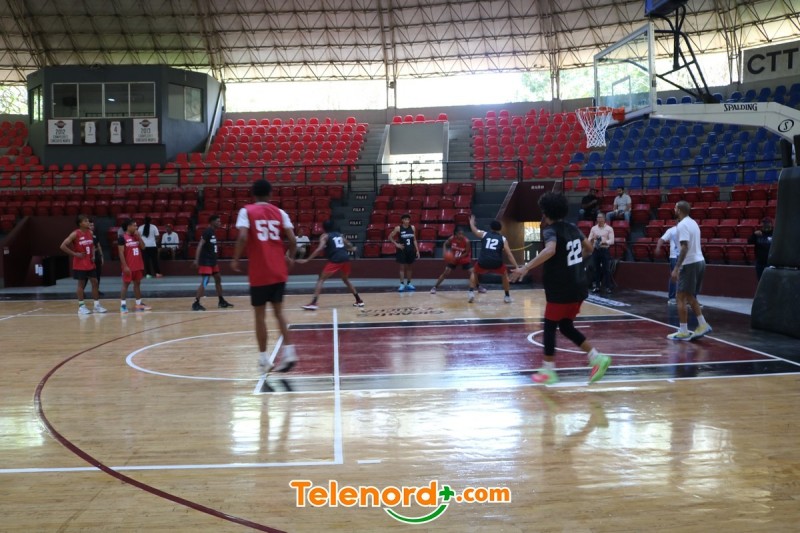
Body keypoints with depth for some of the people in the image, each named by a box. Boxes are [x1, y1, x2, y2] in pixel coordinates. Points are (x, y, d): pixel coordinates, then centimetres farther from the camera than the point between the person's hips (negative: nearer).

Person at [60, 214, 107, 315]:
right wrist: (75, 254, -16)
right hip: (80, 264, -6)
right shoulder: (75, 234, -13)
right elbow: (63, 246, -16)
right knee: (81, 284, 1)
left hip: (90, 263, 6)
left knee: (95, 282, 5)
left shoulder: (90, 233, 5)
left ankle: (97, 305, 12)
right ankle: (81, 306, 10)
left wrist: (93, 255, 5)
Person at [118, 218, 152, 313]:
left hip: (138, 265, 7)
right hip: (128, 266, -7)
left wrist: (139, 237, -6)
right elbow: (121, 253, -13)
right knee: (126, 284, -3)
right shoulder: (122, 237, -11)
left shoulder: (136, 236, 10)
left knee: (137, 283, 11)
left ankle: (139, 304, 18)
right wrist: (125, 266, -17)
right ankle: (123, 305, 1)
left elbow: (143, 247, 5)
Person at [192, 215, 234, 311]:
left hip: (212, 261, 10)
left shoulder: (213, 232, 13)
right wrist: (197, 259, -28)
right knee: (204, 282, -12)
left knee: (218, 279, 15)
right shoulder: (207, 232, -15)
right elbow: (200, 245, -21)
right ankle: (196, 304, -9)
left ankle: (221, 301, 23)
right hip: (206, 261, -10)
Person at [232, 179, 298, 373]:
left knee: (260, 315, 8)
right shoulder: (279, 212, 8)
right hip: (279, 271, 3)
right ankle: (288, 351, 5)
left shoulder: (246, 211, 0)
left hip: (259, 272, -3)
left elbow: (243, 237, -15)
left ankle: (264, 359, 13)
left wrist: (235, 260, -3)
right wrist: (290, 258, 17)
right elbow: (292, 240, 0)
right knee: (279, 311, 15)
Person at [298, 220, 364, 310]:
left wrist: (307, 260, -10)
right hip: (345, 258, 6)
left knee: (321, 280, 0)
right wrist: (352, 249, 57)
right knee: (346, 280, 28)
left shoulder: (325, 236, 7)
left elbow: (320, 249, -9)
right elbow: (348, 245, 32)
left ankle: (313, 303, -14)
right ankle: (359, 301, 28)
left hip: (335, 260, -5)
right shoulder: (340, 235, 23)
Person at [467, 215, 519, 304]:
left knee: (474, 272, 32)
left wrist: (471, 222, 58)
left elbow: (474, 230, 38)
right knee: (505, 274, 31)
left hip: (483, 262, 0)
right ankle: (507, 296, 27)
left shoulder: (484, 234, 16)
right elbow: (509, 254, 6)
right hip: (496, 263, 0)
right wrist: (517, 267, 4)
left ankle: (471, 292, 14)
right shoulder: (503, 239, 14)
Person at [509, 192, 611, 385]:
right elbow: (589, 248, 23)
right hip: (578, 287, 8)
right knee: (566, 327, 18)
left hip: (561, 289, -8)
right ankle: (597, 358, 9)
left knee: (550, 327, 6)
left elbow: (550, 250, -34)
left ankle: (548, 371, 9)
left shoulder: (550, 230, -13)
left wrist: (526, 267, -39)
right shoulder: (572, 228, 11)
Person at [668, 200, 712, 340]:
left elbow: (685, 247, -22)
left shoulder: (682, 225, -13)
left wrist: (676, 268, -23)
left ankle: (683, 332, -2)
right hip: (700, 261, 9)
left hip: (690, 264, -9)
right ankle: (702, 325, 12)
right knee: (690, 297, 18)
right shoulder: (693, 223, 15)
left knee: (681, 298, -3)